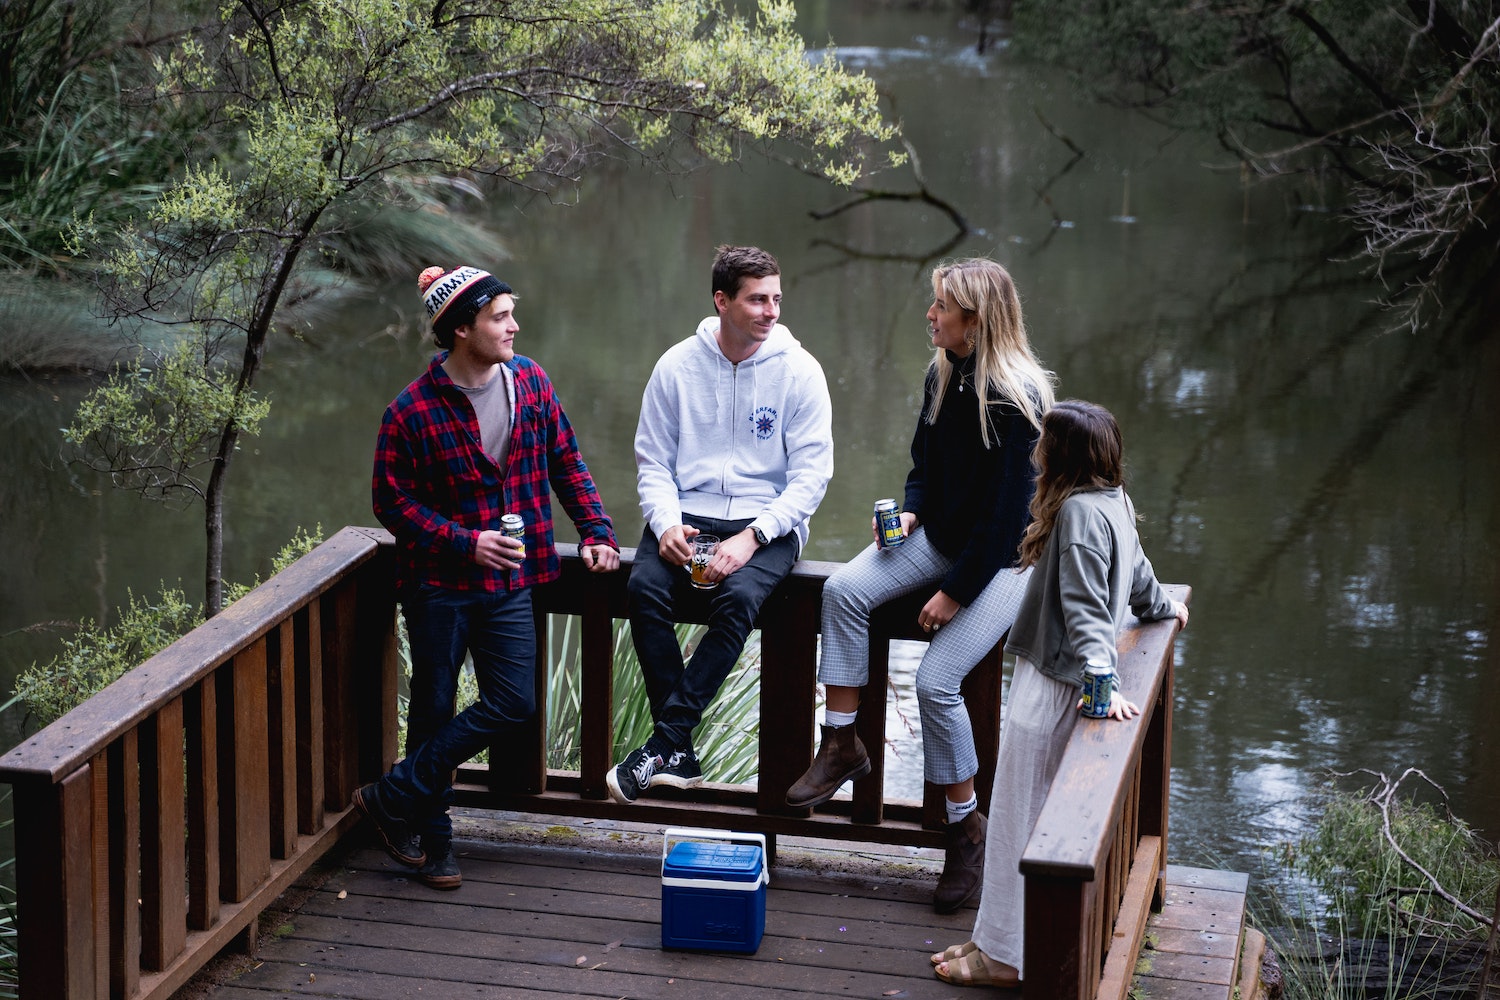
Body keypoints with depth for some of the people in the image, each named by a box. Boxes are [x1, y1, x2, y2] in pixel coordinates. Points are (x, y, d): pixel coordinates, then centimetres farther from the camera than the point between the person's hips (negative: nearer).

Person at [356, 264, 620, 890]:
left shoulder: (529, 380, 1)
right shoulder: (414, 411, -13)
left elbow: (566, 462, 11)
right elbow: (392, 501, -9)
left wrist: (596, 531, 0)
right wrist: (465, 542, -18)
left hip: (509, 580, 5)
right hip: (439, 582, -4)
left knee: (514, 703, -2)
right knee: (435, 708, 4)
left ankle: (393, 796, 10)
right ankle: (433, 840, 21)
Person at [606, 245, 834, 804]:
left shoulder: (798, 371, -2)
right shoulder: (677, 367, 4)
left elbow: (811, 473, -5)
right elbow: (653, 461, 7)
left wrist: (753, 536, -18)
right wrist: (666, 523, -14)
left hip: (768, 522, -2)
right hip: (689, 515, 2)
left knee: (739, 596, -34)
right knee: (644, 587, -29)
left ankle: (666, 740, -27)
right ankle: (679, 754, -25)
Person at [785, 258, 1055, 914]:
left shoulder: (1015, 400, -21)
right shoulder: (942, 375, 2)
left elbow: (1004, 513, -21)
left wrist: (955, 592, -21)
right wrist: (910, 512, -2)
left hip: (1003, 558, -7)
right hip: (938, 535, 7)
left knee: (936, 680, -20)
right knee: (844, 590, -18)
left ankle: (966, 827, -1)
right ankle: (841, 746, -8)